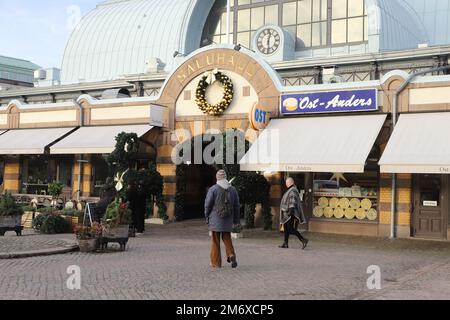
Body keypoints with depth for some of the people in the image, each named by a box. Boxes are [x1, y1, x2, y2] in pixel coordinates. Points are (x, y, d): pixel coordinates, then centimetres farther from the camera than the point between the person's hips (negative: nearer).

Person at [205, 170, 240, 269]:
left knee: (215, 241, 6)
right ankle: (231, 255, -8)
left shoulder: (213, 189, -8)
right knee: (227, 238, 16)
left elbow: (208, 204, -8)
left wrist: (207, 217, 5)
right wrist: (236, 219, 17)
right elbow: (236, 206, 8)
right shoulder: (233, 189, 4)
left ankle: (216, 262, 9)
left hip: (215, 219, -3)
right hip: (228, 220, 3)